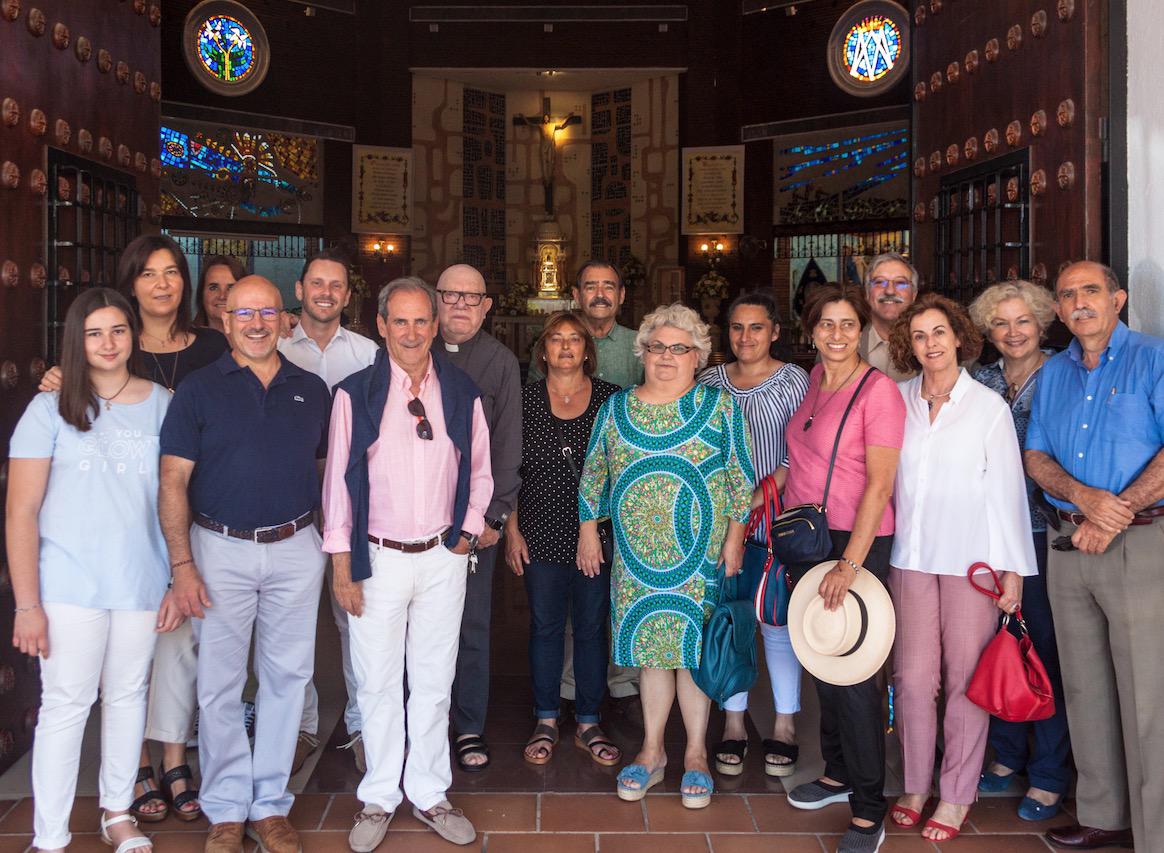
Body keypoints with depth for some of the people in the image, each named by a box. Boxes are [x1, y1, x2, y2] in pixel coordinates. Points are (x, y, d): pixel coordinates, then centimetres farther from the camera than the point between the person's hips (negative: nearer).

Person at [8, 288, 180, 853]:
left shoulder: (162, 405, 4)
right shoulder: (50, 410, -2)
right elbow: (21, 512, -4)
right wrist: (27, 603, -9)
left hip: (142, 584, 3)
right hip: (71, 586, -2)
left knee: (128, 695, 13)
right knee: (66, 705, 1)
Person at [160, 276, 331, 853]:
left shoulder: (312, 390, 7)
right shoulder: (199, 390, -1)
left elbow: (328, 469, 14)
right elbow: (173, 482, -4)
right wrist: (182, 564, -10)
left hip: (296, 550, 2)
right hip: (221, 549, -2)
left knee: (286, 677, 8)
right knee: (220, 682, 5)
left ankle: (270, 804, 22)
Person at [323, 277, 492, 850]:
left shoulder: (462, 394, 3)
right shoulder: (355, 393, -4)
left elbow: (479, 471, 13)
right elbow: (339, 478, -3)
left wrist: (468, 532, 4)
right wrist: (342, 563, -5)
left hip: (443, 557, 2)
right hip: (378, 558, -2)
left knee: (434, 680, 11)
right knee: (377, 681, 7)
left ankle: (429, 793, 26)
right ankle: (379, 798, 23)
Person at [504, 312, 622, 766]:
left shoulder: (611, 400, 1)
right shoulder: (524, 400, 2)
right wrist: (512, 529, 0)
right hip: (541, 535, 0)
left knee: (592, 627, 8)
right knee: (544, 626, 8)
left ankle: (588, 723, 22)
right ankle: (546, 722, 23)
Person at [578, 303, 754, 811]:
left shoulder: (719, 406, 0)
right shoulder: (616, 408, 7)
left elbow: (740, 477, 0)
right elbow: (593, 473, 13)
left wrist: (734, 538, -5)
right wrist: (588, 528, 9)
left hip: (699, 558, -2)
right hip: (636, 557, 2)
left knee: (693, 649, 3)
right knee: (650, 647, 9)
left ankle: (696, 755, 18)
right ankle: (652, 750, 23)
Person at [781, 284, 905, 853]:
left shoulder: (878, 389, -12)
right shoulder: (815, 379, 10)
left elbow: (879, 483, -16)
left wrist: (850, 563, -21)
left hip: (855, 541, -7)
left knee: (850, 670, -4)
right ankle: (838, 774, 33)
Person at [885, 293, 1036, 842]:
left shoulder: (988, 405, 2)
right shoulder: (898, 400, 8)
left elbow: (1007, 488, 1)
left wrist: (1013, 568, -2)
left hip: (971, 559, -2)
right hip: (911, 556, 2)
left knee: (965, 679, 1)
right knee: (912, 677, 3)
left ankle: (957, 795, 14)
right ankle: (915, 785, 19)